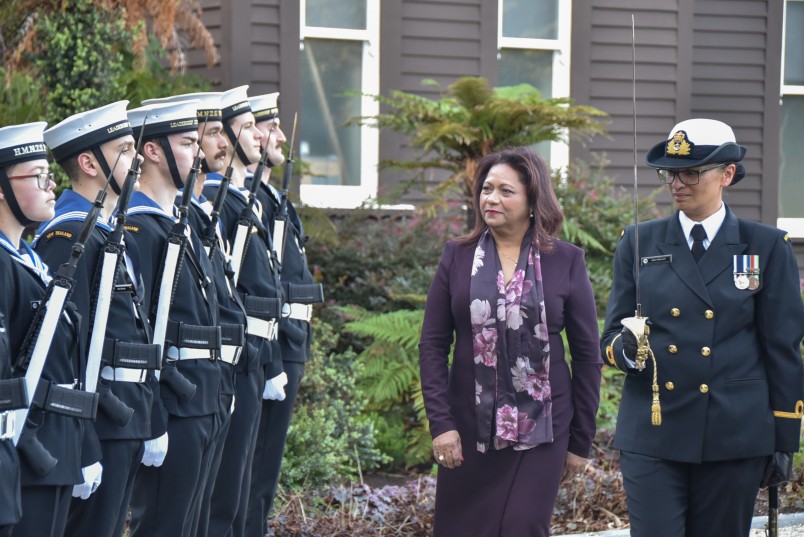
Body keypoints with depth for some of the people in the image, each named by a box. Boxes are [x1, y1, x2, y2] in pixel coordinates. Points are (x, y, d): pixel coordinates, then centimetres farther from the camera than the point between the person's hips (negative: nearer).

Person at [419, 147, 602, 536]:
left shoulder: (567, 262, 0)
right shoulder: (458, 257, 3)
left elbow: (587, 355, 3)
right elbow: (432, 345, 3)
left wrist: (581, 441, 2)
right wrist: (440, 422, -7)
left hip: (540, 427, -1)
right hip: (469, 427, 2)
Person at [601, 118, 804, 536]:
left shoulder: (767, 247, 3)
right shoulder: (639, 243, 7)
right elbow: (611, 335, 10)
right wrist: (626, 348, -15)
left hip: (735, 436, -1)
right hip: (652, 434, 1)